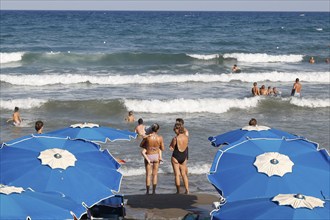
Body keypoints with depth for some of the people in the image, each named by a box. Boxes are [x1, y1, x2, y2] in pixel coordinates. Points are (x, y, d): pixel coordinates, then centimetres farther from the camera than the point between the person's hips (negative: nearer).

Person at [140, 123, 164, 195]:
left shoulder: (147, 137, -15)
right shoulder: (160, 138, -12)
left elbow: (141, 145, -1)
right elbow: (162, 149, 0)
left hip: (148, 156, -1)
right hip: (156, 156, 1)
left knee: (148, 174, 7)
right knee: (155, 174, 11)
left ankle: (147, 192, 7)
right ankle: (154, 191, 11)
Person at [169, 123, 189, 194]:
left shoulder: (175, 138, -20)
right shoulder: (186, 137, -4)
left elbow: (171, 148, -11)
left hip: (176, 157, -5)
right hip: (184, 157, 5)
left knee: (177, 174, 4)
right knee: (184, 174, 15)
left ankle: (178, 191, 7)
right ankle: (187, 190, 10)